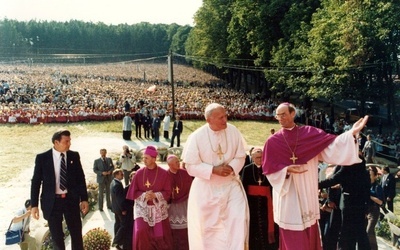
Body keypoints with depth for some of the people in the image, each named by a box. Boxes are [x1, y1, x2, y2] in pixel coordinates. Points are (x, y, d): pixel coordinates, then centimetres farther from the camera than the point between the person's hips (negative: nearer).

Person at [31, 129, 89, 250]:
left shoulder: (74, 156, 0)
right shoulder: (42, 158, -6)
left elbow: (81, 179, 4)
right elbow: (36, 182, -2)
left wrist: (84, 199, 0)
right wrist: (34, 205, -5)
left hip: (71, 200, 2)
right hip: (52, 202, -1)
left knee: (77, 234, 10)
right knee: (57, 237, 10)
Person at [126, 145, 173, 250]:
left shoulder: (163, 173, -6)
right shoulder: (139, 173, -1)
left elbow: (167, 192, -4)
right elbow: (133, 192, 1)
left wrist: (155, 195, -19)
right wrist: (144, 195, -16)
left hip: (159, 207, -1)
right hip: (142, 206, 1)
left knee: (160, 235, 3)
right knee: (140, 231, -16)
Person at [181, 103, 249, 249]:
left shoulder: (233, 131, -9)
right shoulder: (196, 137, -16)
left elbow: (240, 156, 1)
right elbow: (191, 166, -12)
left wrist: (232, 167, -20)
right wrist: (213, 170, -24)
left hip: (231, 184, 2)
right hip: (206, 187, -2)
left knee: (239, 218, -9)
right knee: (210, 226, 11)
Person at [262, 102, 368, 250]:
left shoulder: (310, 133, 2)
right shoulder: (273, 141, -2)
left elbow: (331, 146, -7)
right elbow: (269, 169, -4)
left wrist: (352, 133, -19)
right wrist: (286, 171, -21)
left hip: (307, 194, 2)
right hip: (288, 197, -1)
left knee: (309, 235, 11)